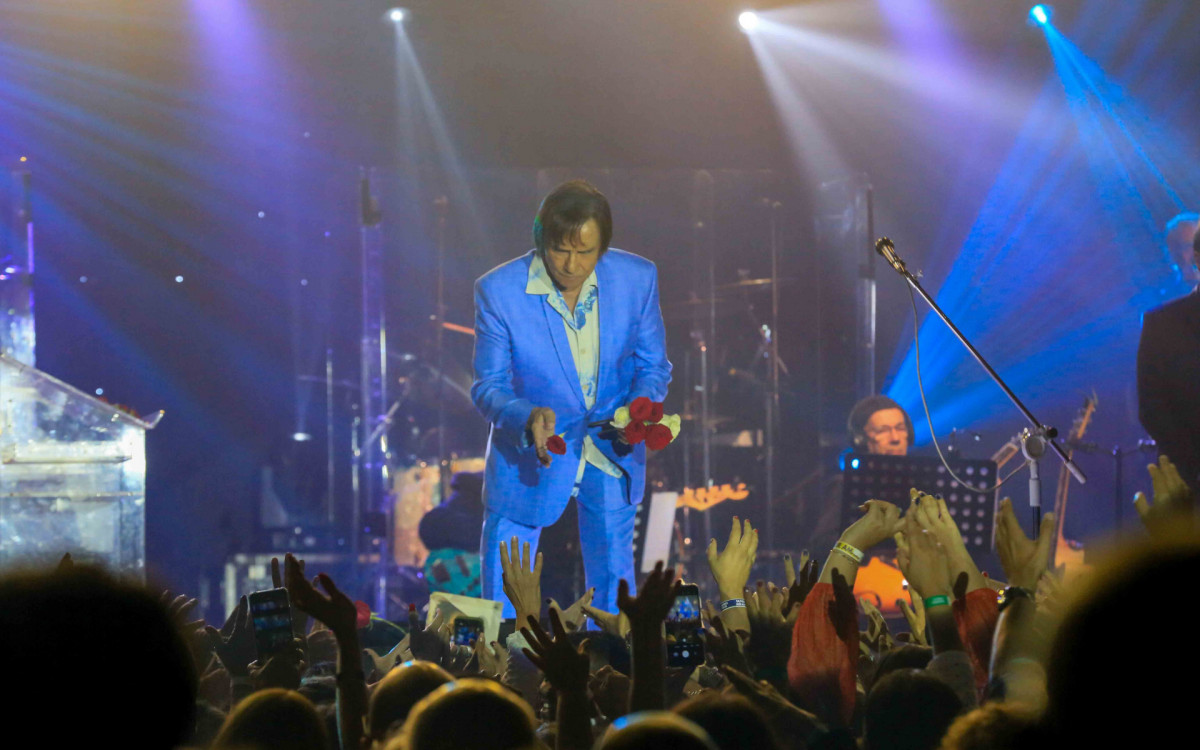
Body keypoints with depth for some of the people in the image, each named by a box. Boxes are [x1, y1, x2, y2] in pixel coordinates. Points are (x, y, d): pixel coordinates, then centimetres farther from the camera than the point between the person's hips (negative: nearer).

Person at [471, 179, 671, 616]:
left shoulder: (637, 279, -13)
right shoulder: (499, 291, -19)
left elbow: (653, 366, 0)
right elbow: (488, 387, -13)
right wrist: (527, 417, -34)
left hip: (611, 454, 2)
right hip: (529, 460, -2)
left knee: (613, 590, 13)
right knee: (503, 597, 4)